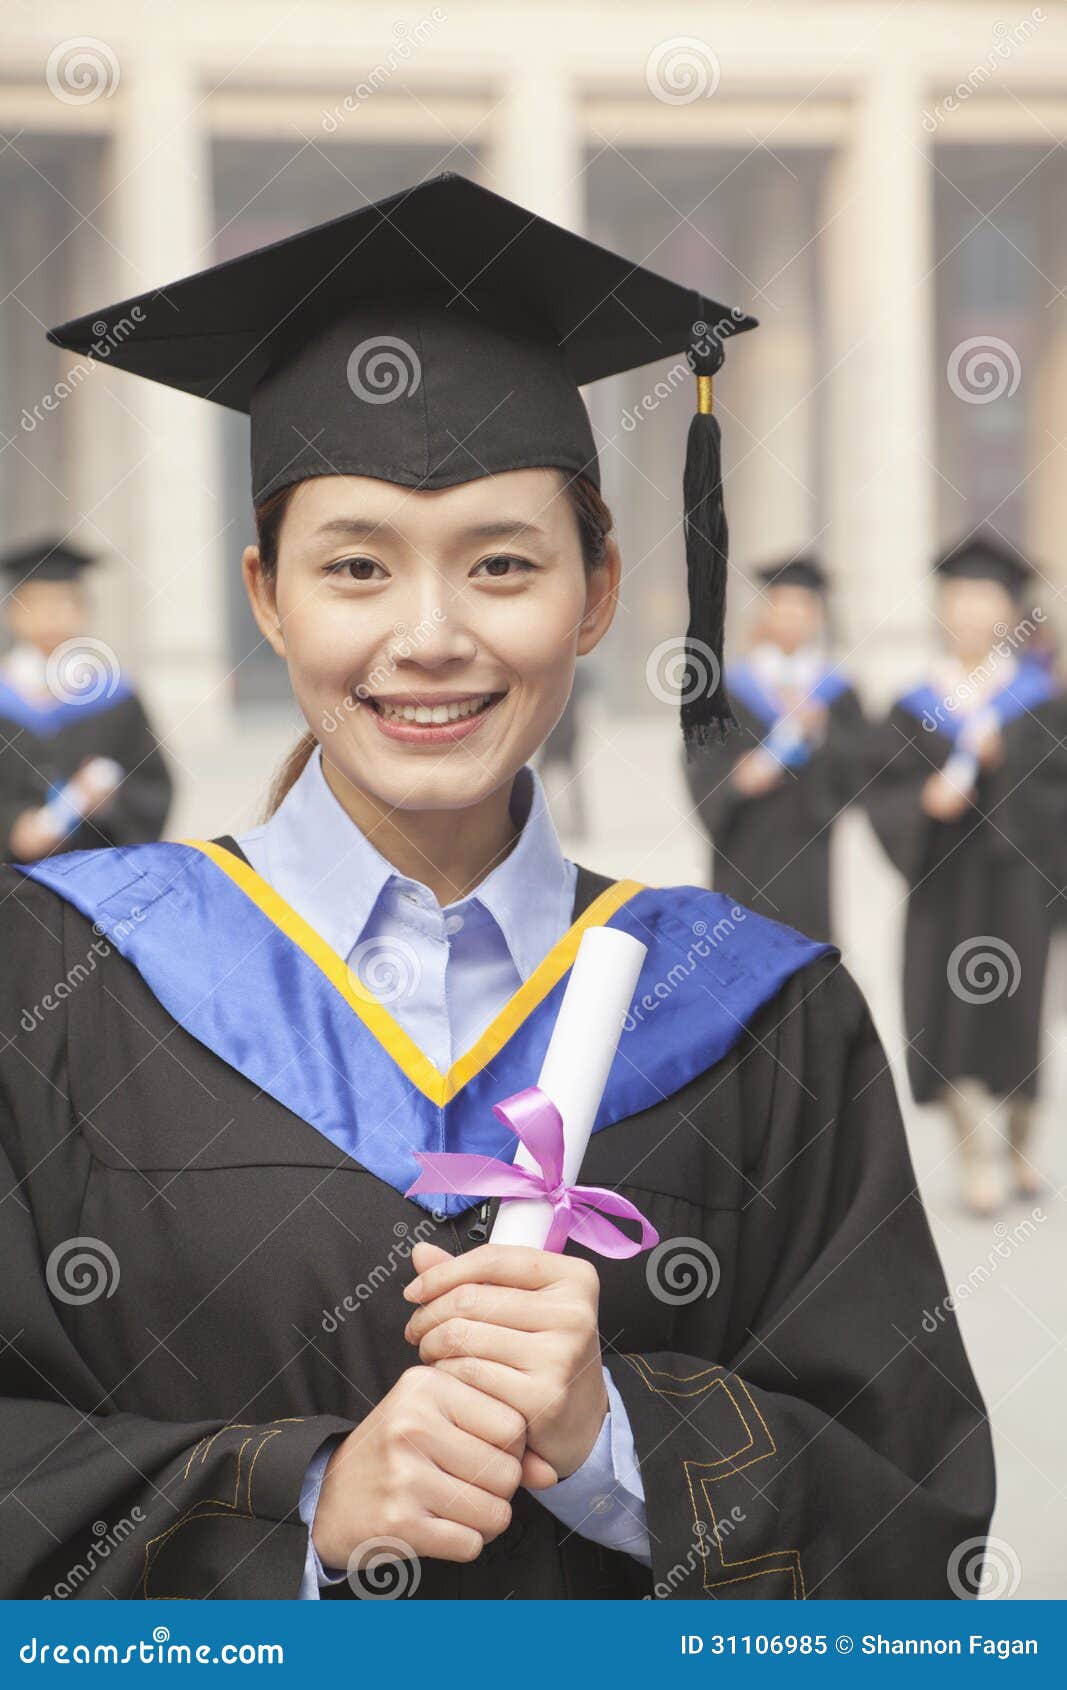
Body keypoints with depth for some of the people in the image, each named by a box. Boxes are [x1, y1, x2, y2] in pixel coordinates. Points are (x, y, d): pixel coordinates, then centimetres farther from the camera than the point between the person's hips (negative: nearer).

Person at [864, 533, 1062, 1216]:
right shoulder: (918, 703, 8)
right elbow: (885, 790, 4)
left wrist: (1002, 761, -20)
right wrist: (927, 799, -15)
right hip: (941, 873, 1)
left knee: (1010, 1011, 2)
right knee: (949, 1017, -5)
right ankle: (979, 1157, 0)